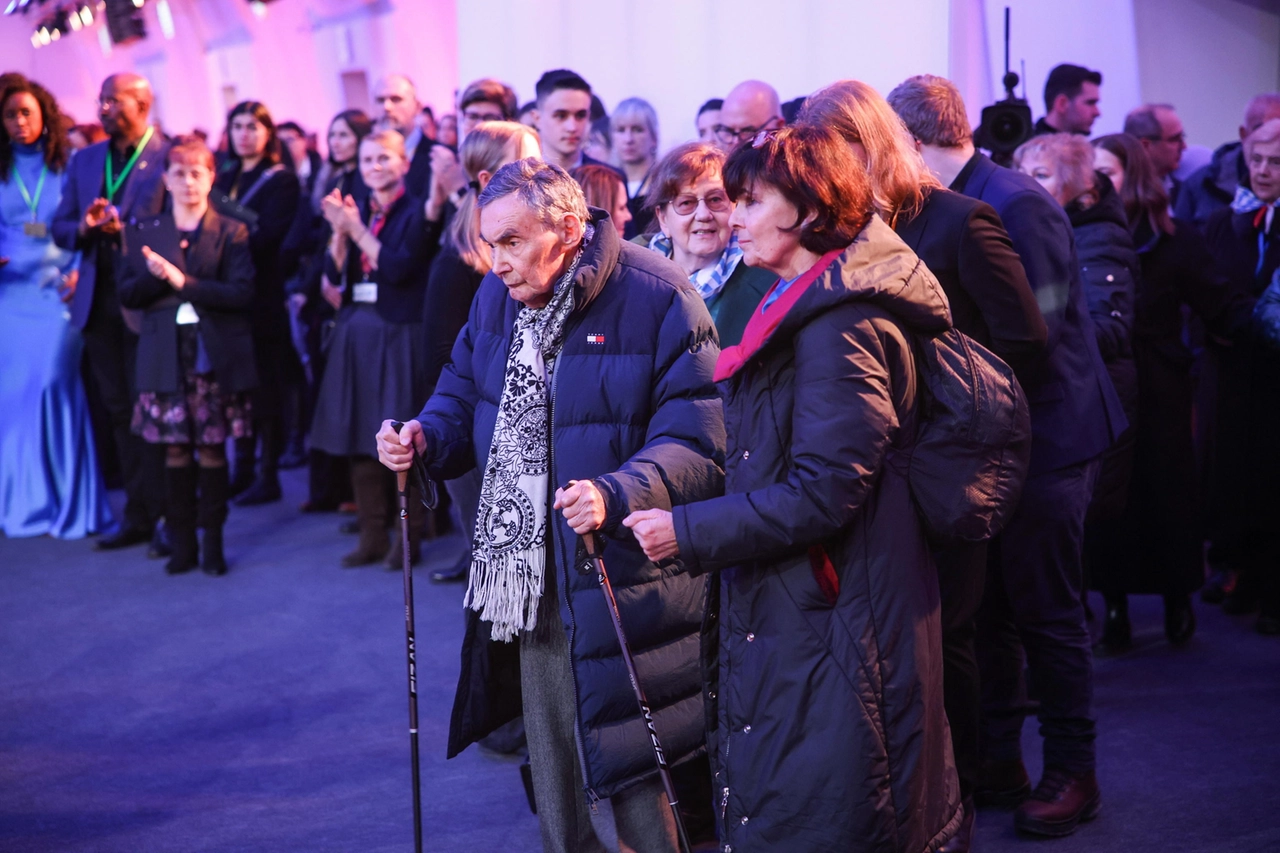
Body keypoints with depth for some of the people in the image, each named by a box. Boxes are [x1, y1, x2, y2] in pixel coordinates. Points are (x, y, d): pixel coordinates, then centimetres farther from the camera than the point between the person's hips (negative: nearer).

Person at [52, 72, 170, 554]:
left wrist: (127, 230, -21)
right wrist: (84, 227, -8)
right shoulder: (83, 162, 15)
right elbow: (59, 228, 14)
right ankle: (138, 515, 17)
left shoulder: (169, 158, -5)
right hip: (99, 303, 6)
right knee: (119, 411, 10)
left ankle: (163, 515, 3)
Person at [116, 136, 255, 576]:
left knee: (212, 450, 1)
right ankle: (182, 543, 12)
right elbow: (127, 295, 8)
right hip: (166, 357, 2)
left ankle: (212, 542, 11)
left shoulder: (231, 233, 3)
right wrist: (153, 276, -12)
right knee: (175, 451, 2)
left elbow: (242, 293, -8)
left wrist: (183, 281, -15)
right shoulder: (143, 235, 11)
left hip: (216, 355, -2)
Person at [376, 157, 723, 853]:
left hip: (621, 578, -7)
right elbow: (464, 390, 18)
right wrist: (425, 437, -4)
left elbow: (698, 443, -21)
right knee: (548, 753, 18)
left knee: (624, 755, 0)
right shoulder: (497, 294, 6)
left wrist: (616, 495, -37)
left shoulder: (657, 301, -16)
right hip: (523, 571, 7)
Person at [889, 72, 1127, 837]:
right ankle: (997, 760, 25)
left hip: (1046, 435, -8)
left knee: (1047, 610, 1)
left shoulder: (1017, 204, -18)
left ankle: (1073, 772, 16)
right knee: (991, 607, 13)